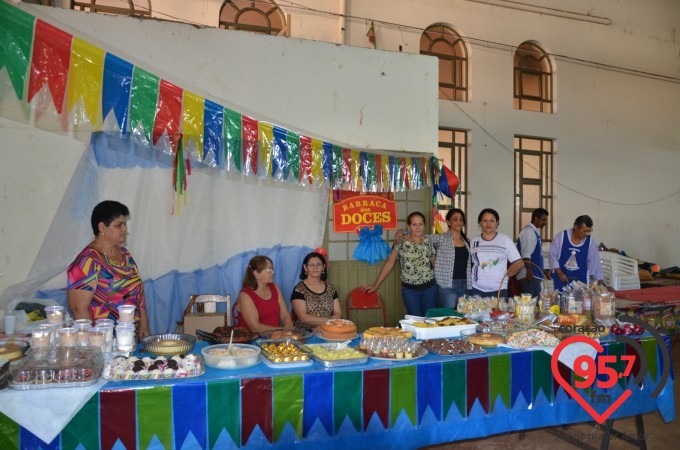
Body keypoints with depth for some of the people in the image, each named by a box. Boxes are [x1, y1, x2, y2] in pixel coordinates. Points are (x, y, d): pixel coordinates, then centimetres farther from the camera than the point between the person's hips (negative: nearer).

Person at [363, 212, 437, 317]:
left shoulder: (429, 243, 0)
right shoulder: (400, 243, -8)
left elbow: (435, 264, 10)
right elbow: (389, 264, -3)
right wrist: (376, 286, -2)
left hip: (429, 288, 3)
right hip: (410, 290, -2)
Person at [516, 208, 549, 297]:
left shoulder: (535, 231, 18)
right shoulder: (528, 231, -11)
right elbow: (525, 254, -20)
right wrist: (529, 270, -25)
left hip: (535, 274, 10)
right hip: (529, 275, -10)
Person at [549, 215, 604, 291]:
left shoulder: (590, 241, -4)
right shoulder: (561, 236, -10)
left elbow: (595, 261, 1)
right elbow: (552, 255, -3)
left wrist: (601, 283, 0)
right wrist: (559, 273, -11)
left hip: (580, 281, 2)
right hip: (561, 279, -2)